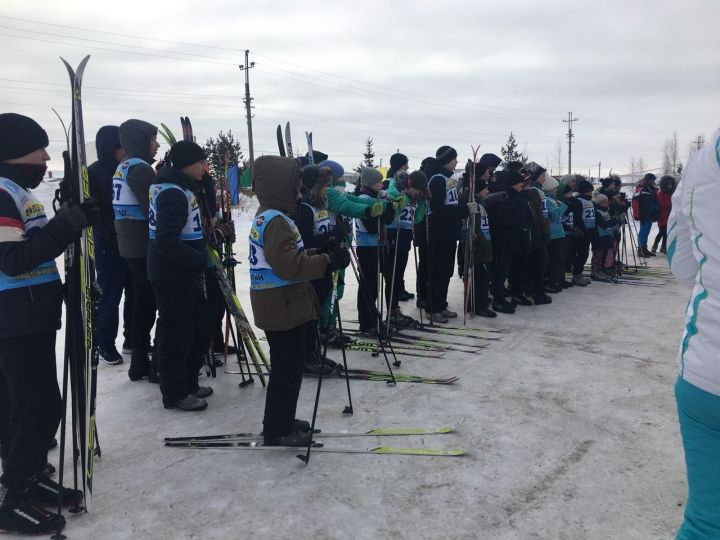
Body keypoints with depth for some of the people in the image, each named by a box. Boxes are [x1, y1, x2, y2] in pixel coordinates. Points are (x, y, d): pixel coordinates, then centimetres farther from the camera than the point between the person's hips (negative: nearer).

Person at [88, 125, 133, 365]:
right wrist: (111, 234, -20)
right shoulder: (94, 173, -7)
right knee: (110, 295, 1)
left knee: (135, 293, 9)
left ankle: (132, 338, 23)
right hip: (109, 245, -5)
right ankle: (106, 344, 15)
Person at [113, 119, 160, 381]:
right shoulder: (139, 168, -14)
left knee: (143, 302, 14)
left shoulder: (123, 167, 16)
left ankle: (139, 363, 21)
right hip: (147, 247, -10)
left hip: (130, 246, 10)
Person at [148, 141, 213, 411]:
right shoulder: (172, 193, -19)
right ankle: (175, 393, 15)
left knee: (199, 330, 18)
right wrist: (203, 259, -24)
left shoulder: (181, 186, 14)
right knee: (176, 335, 1)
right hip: (172, 276, -10)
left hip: (186, 273, 11)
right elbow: (167, 242, -27)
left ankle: (189, 383, 32)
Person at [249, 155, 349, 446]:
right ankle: (277, 430, 13)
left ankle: (281, 421, 32)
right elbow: (291, 266, -27)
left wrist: (322, 255, 9)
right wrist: (329, 260, -19)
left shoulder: (267, 217, 14)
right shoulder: (276, 221, -19)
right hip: (283, 308, -10)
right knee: (288, 370, 0)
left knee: (289, 366, 19)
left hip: (283, 306, 10)